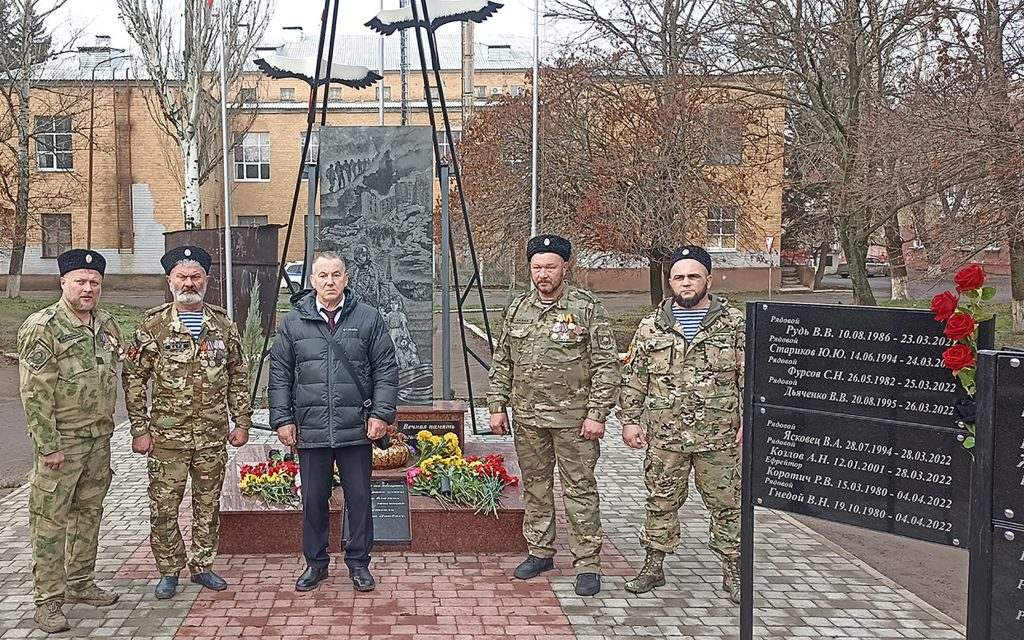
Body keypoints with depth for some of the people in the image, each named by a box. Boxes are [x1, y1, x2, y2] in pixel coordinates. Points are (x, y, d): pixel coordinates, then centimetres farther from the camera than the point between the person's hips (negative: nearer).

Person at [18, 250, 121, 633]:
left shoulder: (106, 324, 9)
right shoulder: (42, 327, -12)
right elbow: (35, 393, -16)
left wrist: (105, 427, 16)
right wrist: (48, 445, -18)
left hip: (99, 439, 7)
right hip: (61, 440, -7)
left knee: (89, 513, 16)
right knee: (50, 520, -1)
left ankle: (81, 583, 30)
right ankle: (48, 600, 7)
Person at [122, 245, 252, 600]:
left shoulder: (223, 325, 6)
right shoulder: (153, 325, -2)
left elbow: (238, 377, 11)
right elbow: (133, 378, -2)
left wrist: (242, 422, 6)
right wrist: (139, 430, -6)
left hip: (213, 436, 3)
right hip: (166, 437, -2)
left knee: (208, 505, 12)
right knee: (163, 509, 3)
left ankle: (202, 565, 27)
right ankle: (169, 571, 19)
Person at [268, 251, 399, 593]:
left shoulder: (368, 318, 2)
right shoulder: (293, 321, 4)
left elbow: (386, 369, 2)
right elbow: (279, 374, 7)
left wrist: (381, 413, -5)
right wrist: (282, 419, 1)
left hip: (356, 431, -1)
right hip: (310, 431, 1)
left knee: (359, 498, 7)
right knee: (313, 500, 10)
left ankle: (359, 562, 22)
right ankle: (316, 563, 26)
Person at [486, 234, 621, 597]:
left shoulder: (586, 308, -6)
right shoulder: (517, 309, 9)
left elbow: (606, 365, -7)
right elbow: (501, 363, 15)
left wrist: (597, 414, -13)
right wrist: (497, 406, 8)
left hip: (573, 418, -5)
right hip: (527, 417, 5)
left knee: (579, 488, 0)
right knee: (535, 485, 14)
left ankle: (587, 563, 8)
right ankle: (540, 552, 28)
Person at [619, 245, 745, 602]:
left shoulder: (733, 323, 2)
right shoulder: (652, 327, 6)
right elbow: (634, 379, 9)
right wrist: (630, 421, 3)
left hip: (719, 437, -1)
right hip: (664, 437, 1)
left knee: (726, 503, 6)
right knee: (661, 502, 10)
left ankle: (732, 571, 20)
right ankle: (654, 566, 24)